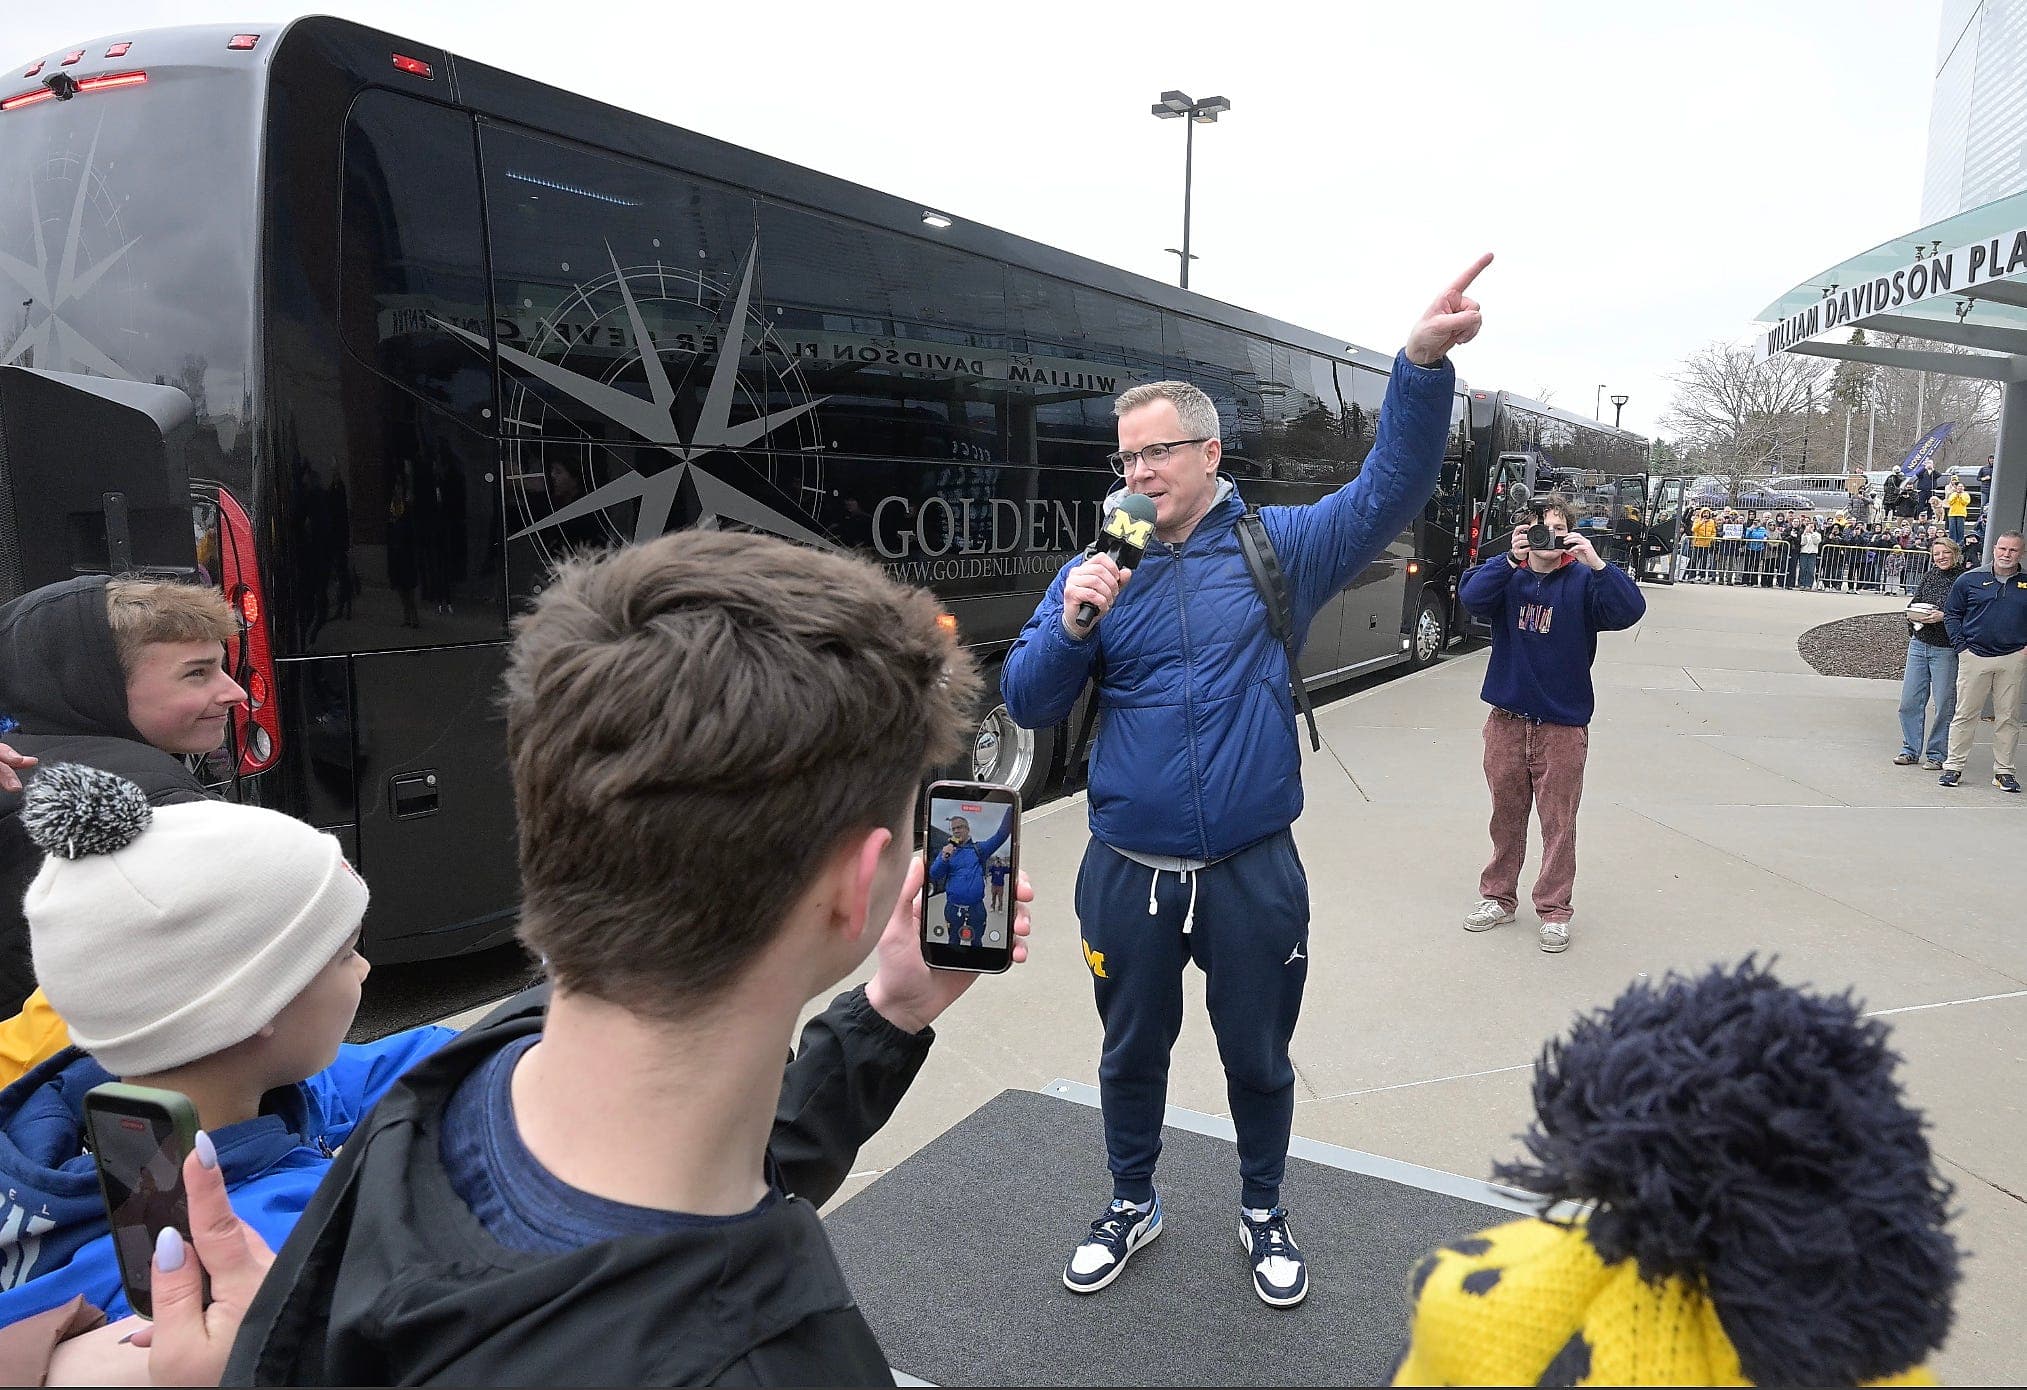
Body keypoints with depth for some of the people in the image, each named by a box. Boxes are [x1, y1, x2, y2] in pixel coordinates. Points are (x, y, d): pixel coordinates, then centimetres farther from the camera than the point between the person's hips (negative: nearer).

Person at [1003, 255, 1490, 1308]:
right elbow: (1025, 704, -3)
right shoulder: (1094, 573, 1)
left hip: (1252, 873, -1)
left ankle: (1263, 1212, 42)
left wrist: (1422, 362, -27)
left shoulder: (1278, 548, -1)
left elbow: (1391, 489, -13)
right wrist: (1073, 626, -21)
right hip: (1127, 873, 1)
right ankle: (1131, 1207, 43)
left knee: (1259, 1059, 17)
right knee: (1132, 1053, 19)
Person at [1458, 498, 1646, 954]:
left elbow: (1630, 610, -18)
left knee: (1558, 822, 4)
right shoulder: (1506, 575, 1)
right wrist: (1510, 560, -30)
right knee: (1506, 817, 14)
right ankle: (1498, 897, 28)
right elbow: (1472, 597, -18)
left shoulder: (1583, 580, -3)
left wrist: (1596, 564, -30)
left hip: (1563, 724, -2)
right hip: (1507, 720, 2)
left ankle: (1554, 911, 16)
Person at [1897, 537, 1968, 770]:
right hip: (1919, 644, 5)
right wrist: (1914, 615, -2)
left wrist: (1944, 616, -20)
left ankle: (1936, 754, 12)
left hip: (1946, 649, -5)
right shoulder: (1929, 577, 10)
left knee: (1944, 705, 1)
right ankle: (1911, 750, 15)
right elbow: (1914, 604, 18)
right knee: (1909, 701, 4)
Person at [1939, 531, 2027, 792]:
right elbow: (1952, 613, 8)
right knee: (1965, 713, 2)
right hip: (1974, 655, -1)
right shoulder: (1969, 579, 2)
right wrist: (1960, 645, 0)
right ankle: (1953, 766, 8)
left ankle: (2003, 771, 14)